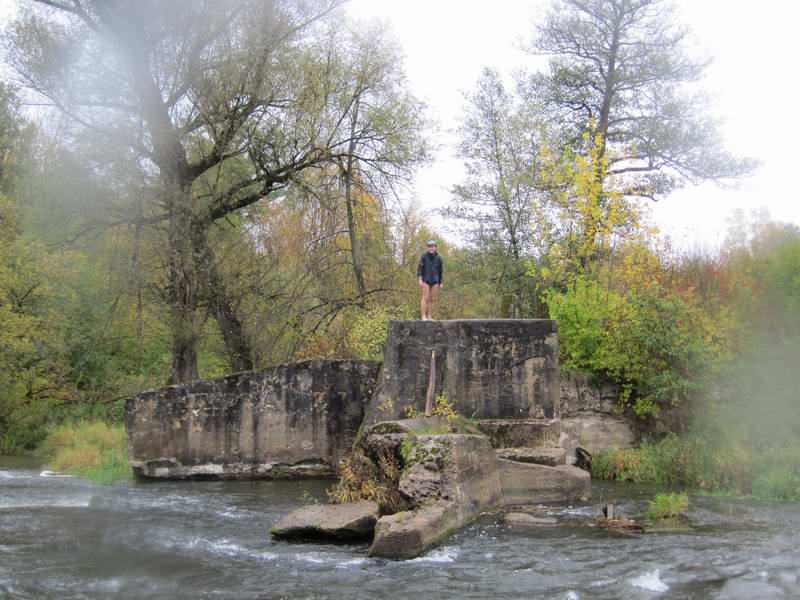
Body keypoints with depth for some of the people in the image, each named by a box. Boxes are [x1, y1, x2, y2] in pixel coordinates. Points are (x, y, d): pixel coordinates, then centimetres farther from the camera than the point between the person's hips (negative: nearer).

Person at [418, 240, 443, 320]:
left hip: (435, 281, 2)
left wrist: (441, 283, 4)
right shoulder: (424, 257, 2)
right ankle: (423, 316, -10)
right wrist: (420, 278, -12)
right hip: (425, 280, -2)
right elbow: (420, 268, -1)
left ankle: (429, 317, 6)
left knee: (432, 299, 2)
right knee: (425, 298, -9)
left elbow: (441, 271, 8)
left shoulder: (439, 258, 6)